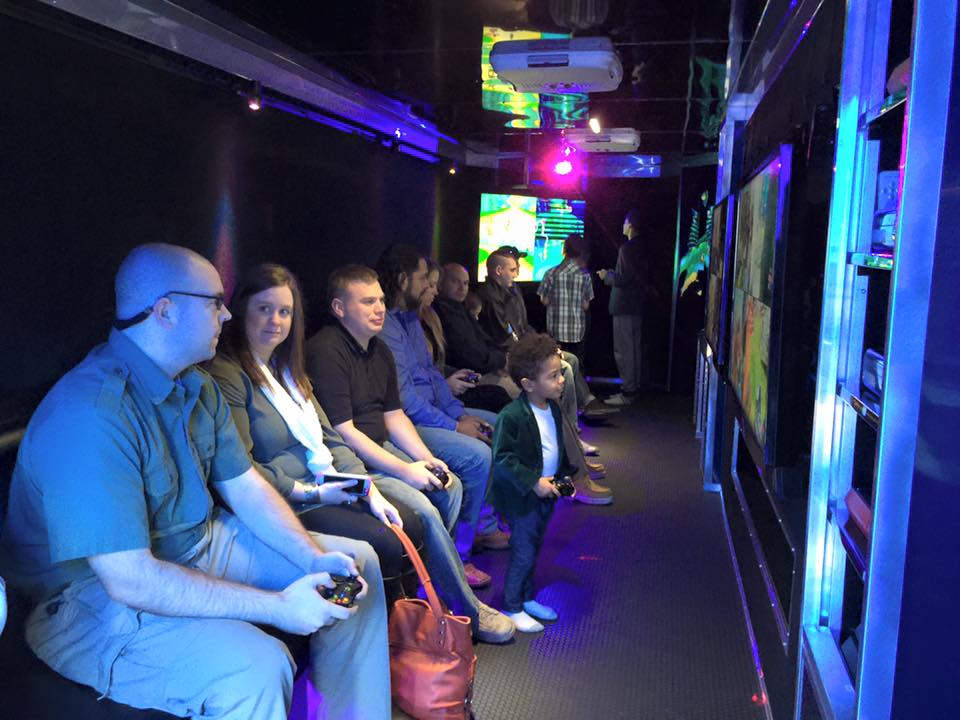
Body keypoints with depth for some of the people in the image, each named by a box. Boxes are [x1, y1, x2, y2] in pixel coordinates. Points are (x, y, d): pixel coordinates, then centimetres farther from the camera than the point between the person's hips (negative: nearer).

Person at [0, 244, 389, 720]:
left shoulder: (197, 386, 2)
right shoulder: (91, 414, -29)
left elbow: (245, 487, 7)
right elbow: (130, 579, -31)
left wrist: (314, 558, -9)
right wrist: (278, 607, -27)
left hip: (199, 545, 9)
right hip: (98, 598, -9)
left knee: (356, 561, 7)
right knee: (256, 671, -35)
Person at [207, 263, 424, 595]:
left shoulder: (287, 368, 15)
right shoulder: (226, 374, -14)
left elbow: (329, 439, 11)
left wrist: (370, 490, 0)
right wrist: (312, 493, -19)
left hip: (324, 488, 9)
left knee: (410, 525, 1)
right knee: (385, 546, -15)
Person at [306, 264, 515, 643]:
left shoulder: (380, 351, 12)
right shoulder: (326, 352, -18)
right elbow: (343, 431, -22)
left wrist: (426, 458, 0)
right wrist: (405, 470, -21)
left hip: (381, 448, 10)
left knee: (450, 485, 2)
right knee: (422, 509, -23)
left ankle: (430, 576, 11)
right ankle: (466, 610, -8)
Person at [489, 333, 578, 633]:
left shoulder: (553, 408, 3)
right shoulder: (512, 416, -25)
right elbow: (502, 459, -24)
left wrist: (565, 473, 6)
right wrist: (533, 482, -24)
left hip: (545, 494, 8)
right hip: (521, 498, -8)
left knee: (533, 549, 20)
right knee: (524, 553, 1)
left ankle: (526, 598, 36)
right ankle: (511, 608, 18)